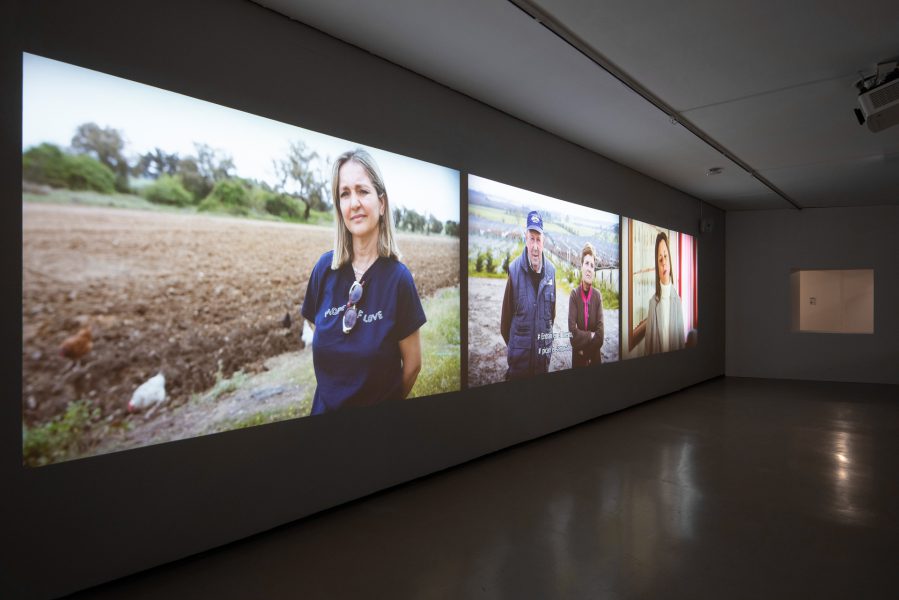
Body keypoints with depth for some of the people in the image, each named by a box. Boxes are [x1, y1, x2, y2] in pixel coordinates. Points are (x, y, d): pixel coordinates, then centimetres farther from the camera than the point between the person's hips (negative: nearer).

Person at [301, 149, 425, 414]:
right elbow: (319, 338, 6)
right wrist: (333, 393, 3)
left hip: (378, 410, -2)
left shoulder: (398, 277, -17)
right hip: (325, 405, 3)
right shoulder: (325, 266, -8)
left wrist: (389, 404, 1)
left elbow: (413, 362, -9)